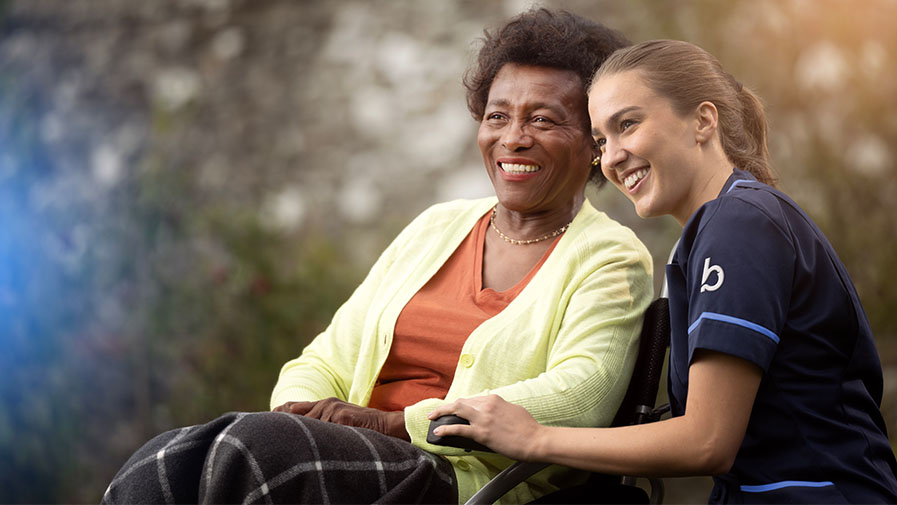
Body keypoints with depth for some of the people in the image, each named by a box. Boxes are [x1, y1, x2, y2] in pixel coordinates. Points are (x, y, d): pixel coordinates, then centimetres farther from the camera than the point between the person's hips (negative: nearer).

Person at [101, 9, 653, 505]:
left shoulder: (610, 259, 5)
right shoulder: (438, 227, 23)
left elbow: (580, 398, -14)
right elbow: (328, 360, 20)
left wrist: (397, 423, -21)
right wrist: (298, 410, -6)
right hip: (353, 456, 6)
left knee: (254, 444, -32)